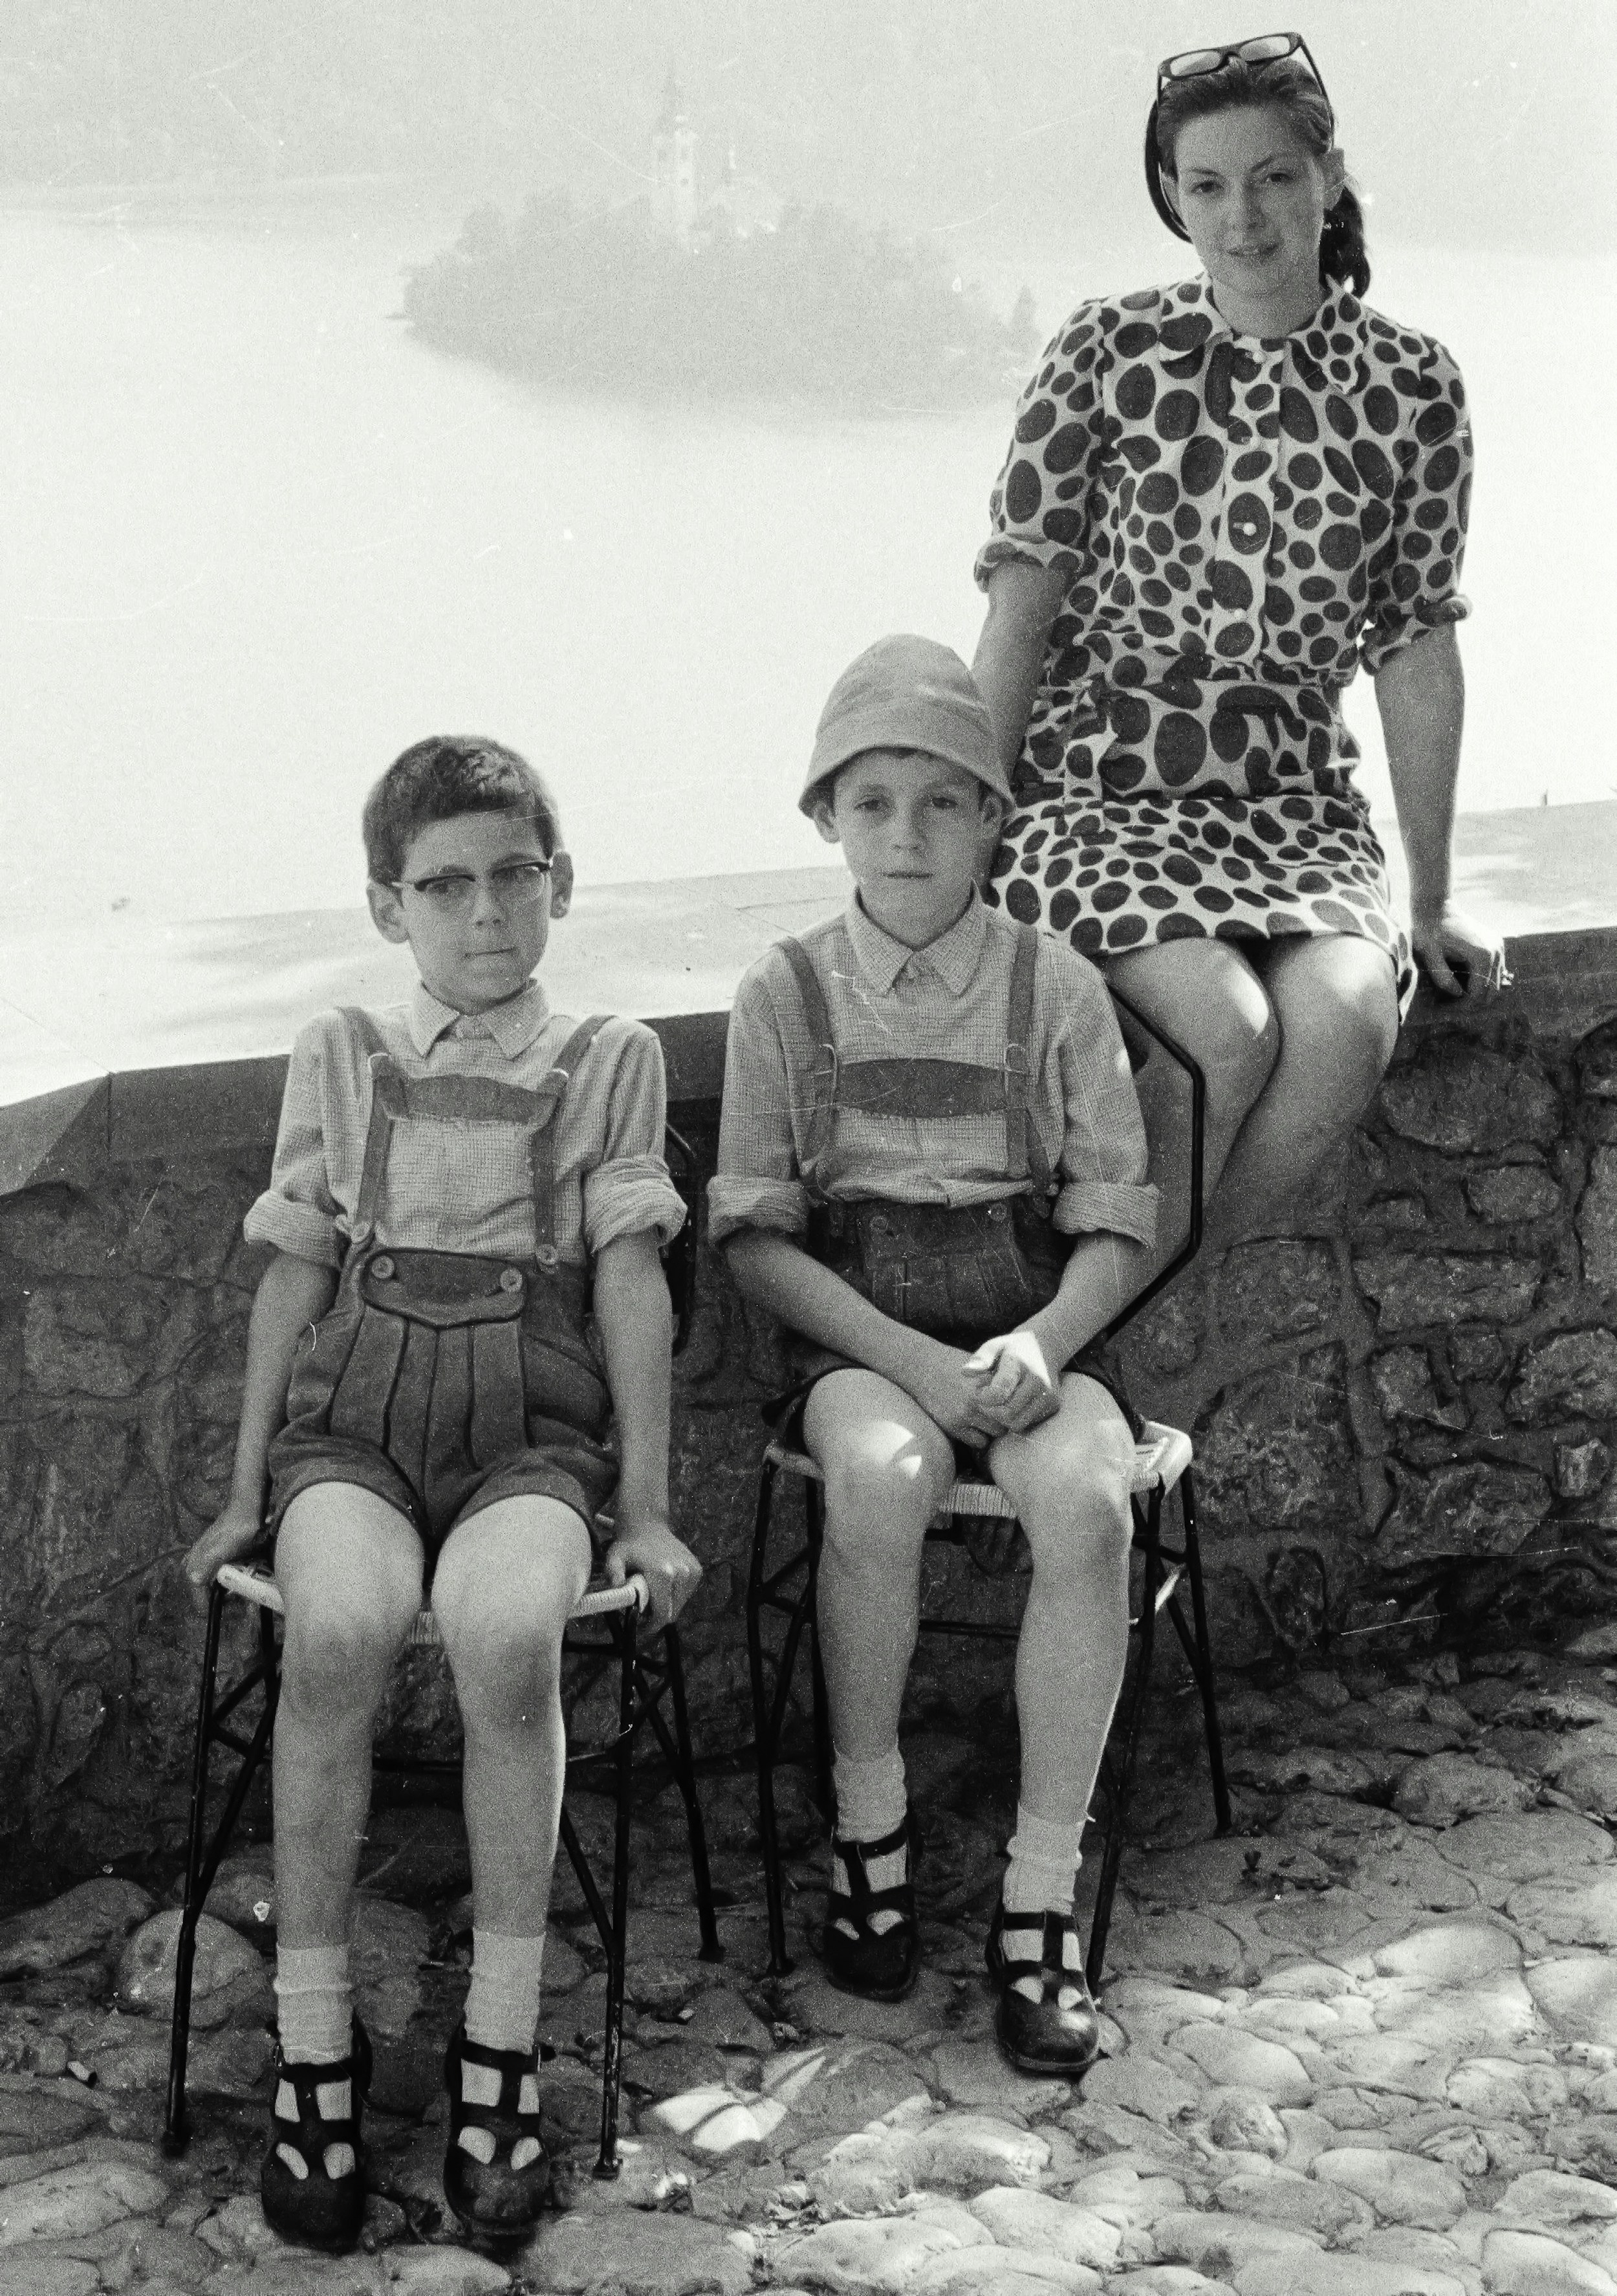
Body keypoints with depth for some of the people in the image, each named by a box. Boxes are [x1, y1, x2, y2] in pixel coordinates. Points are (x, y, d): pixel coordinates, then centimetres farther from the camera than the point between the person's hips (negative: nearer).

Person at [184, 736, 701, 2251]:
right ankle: (312, 2040, -22)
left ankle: (500, 2041, -21)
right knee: (338, 1625, -33)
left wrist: (644, 1507, 0)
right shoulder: (339, 1057, 13)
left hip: (529, 1428, -1)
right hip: (351, 1417, 1)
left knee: (506, 1629, -35)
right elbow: (296, 1277, 14)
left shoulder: (607, 1058, 10)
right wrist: (247, 1489, 10)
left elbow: (630, 1283, 5)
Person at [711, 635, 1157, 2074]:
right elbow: (755, 1234, 1)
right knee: (877, 1472, -34)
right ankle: (870, 1831, -13)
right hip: (861, 1341, 0)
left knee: (1086, 1495, -31)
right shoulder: (787, 994, 3)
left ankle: (1043, 1892, -21)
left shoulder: (1055, 988, 3)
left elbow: (1116, 1226, 4)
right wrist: (906, 1358, -13)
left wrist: (1038, 1343, -16)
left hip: (1030, 1333, 0)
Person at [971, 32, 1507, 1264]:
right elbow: (1021, 607, -2)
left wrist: (1433, 901, 7)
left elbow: (1417, 653, 6)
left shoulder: (1410, 388, 4)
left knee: (1350, 1023, -29)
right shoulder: (1108, 353, -1)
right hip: (1095, 784, -2)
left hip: (1292, 802, 2)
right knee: (1230, 1028, -30)